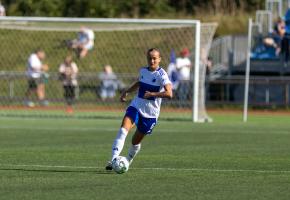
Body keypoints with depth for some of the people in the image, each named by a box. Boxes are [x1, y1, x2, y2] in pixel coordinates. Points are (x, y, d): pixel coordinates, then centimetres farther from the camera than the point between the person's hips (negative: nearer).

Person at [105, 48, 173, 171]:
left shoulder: (161, 75, -13)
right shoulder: (143, 71, 6)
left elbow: (169, 94, -25)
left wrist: (152, 94, -32)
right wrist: (127, 92, 19)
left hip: (151, 113, -3)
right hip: (136, 106, 3)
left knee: (136, 141, 9)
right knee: (124, 128, -23)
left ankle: (128, 160, 38)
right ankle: (114, 159, -32)